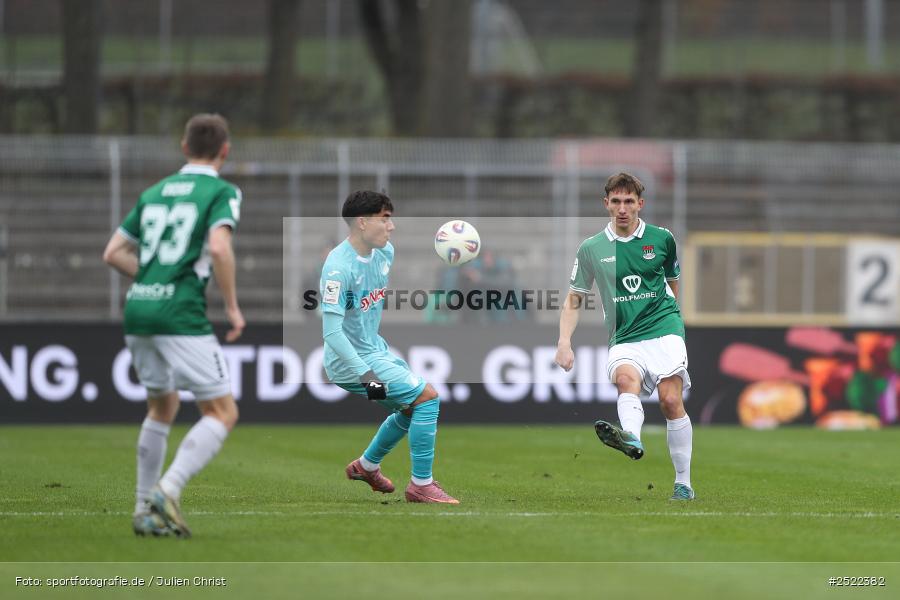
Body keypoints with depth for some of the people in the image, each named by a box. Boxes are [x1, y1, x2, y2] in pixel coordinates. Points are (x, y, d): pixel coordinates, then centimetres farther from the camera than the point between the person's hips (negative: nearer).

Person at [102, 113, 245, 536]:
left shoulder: (154, 192, 18)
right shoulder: (222, 192, -1)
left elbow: (113, 253, 16)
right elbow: (219, 247, -18)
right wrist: (233, 307, -8)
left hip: (138, 310, 7)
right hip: (181, 316, -7)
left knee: (162, 407, 25)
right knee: (222, 414, 0)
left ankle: (144, 508, 22)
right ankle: (168, 491, -18)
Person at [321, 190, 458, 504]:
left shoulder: (385, 252, 0)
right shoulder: (339, 269, -27)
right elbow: (331, 332, -29)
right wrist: (365, 374, -34)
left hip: (376, 349, 10)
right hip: (352, 362, -10)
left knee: (414, 407, 24)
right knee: (426, 396, -14)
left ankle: (367, 465, 41)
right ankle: (421, 485, -6)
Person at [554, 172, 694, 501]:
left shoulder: (662, 239, 9)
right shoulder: (591, 249, 9)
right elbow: (573, 301, 15)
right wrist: (564, 343, 2)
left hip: (664, 329, 0)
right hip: (625, 339, 0)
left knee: (671, 400, -16)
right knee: (625, 376, -32)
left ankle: (684, 484, -7)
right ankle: (632, 438, -61)